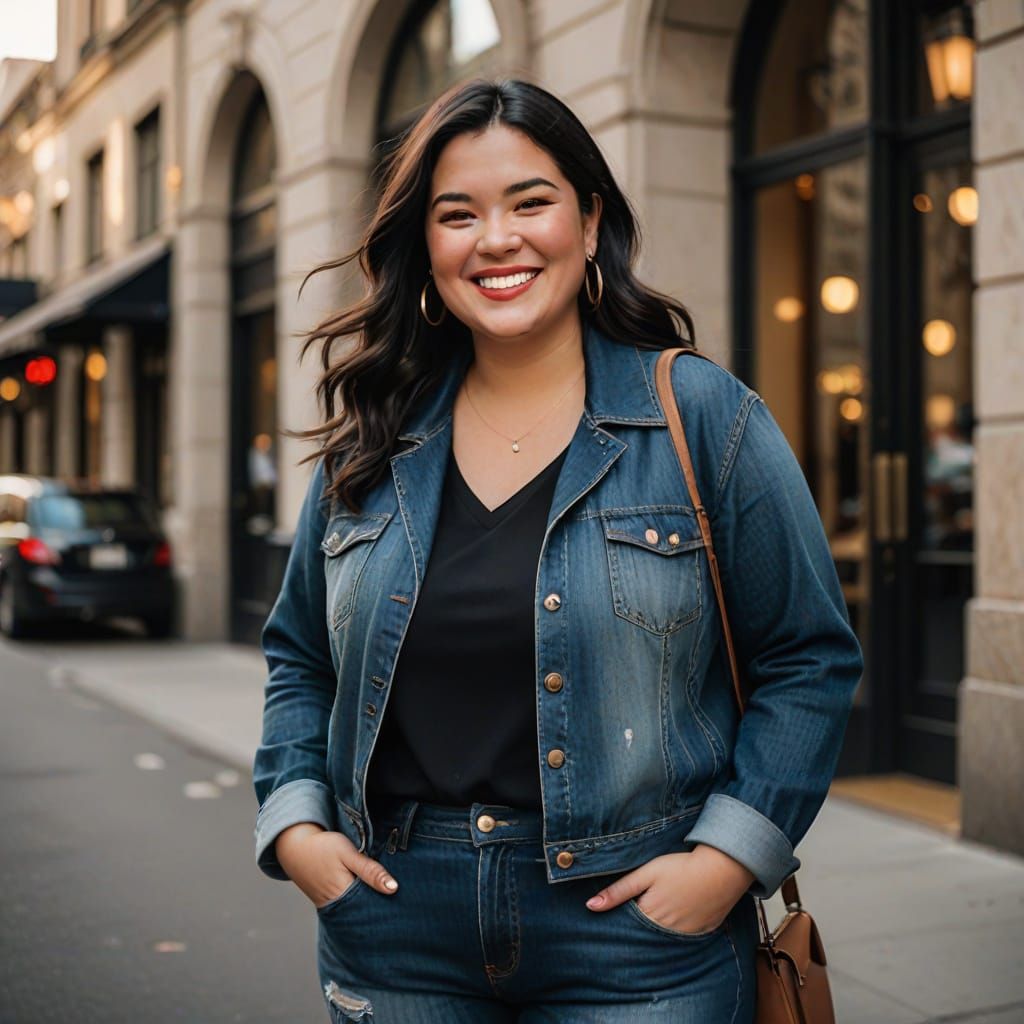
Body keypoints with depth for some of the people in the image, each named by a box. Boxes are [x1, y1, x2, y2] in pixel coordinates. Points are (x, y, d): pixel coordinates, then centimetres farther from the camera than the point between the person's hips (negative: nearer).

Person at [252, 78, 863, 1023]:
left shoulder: (705, 417, -5)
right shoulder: (369, 444, 5)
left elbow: (810, 662, -4)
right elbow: (298, 658, 15)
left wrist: (727, 856, -13)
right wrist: (293, 822, 0)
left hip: (633, 929, -3)